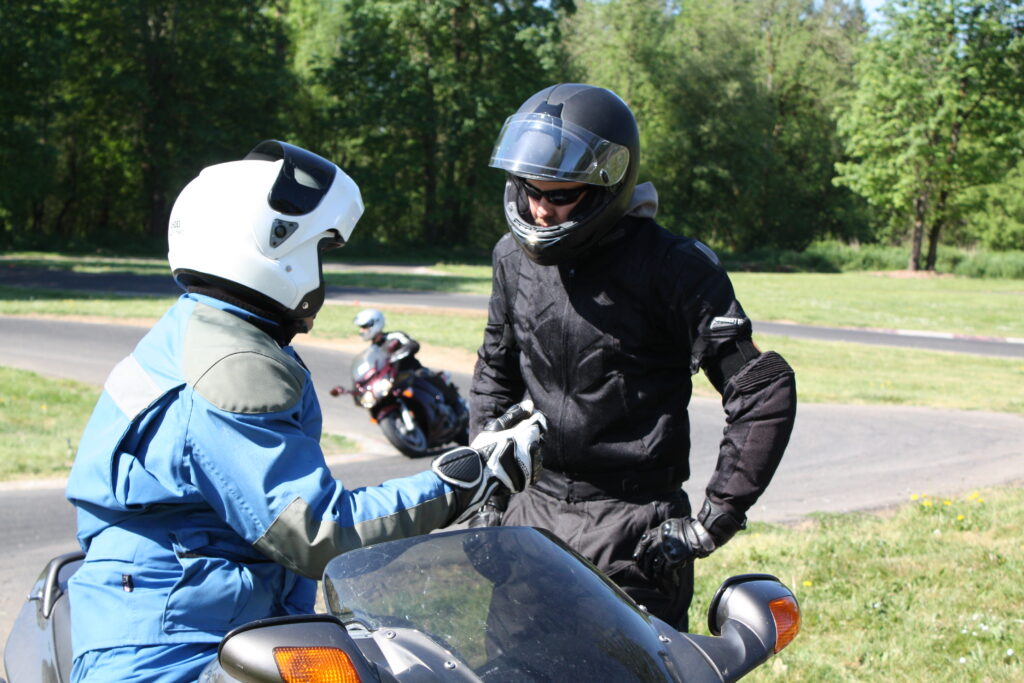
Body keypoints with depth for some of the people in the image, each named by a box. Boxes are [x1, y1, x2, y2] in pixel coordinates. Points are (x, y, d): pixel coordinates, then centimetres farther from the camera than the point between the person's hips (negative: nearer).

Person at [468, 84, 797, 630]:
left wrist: (717, 518, -14)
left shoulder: (673, 269, -13)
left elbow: (766, 391, -14)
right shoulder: (515, 256, 5)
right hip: (530, 512, 6)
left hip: (632, 530, -5)